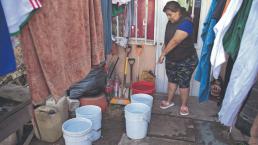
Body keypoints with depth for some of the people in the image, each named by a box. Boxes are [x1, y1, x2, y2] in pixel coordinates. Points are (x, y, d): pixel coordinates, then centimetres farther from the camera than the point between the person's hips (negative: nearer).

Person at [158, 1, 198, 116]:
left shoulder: (186, 23, -24)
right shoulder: (171, 22, 2)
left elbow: (175, 41, -29)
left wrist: (163, 54, -25)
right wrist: (164, 53, 7)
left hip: (186, 60, -7)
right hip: (171, 59, 7)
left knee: (183, 83, 5)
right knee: (172, 80, 17)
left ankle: (184, 105, 23)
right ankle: (169, 101, 33)